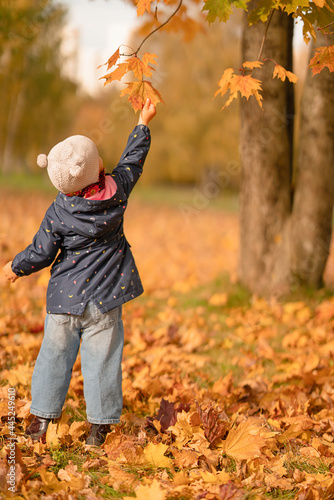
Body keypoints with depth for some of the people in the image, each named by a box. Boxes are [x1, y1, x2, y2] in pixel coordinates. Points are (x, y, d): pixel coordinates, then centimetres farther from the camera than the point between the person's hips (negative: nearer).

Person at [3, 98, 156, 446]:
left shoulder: (58, 213, -13)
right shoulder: (117, 190, -8)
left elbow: (40, 254, -5)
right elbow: (133, 160, 10)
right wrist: (143, 122, 24)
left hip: (66, 296, -1)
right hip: (104, 298, 1)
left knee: (55, 354, 11)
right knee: (101, 358, 5)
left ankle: (42, 419, 17)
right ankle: (99, 427, 10)